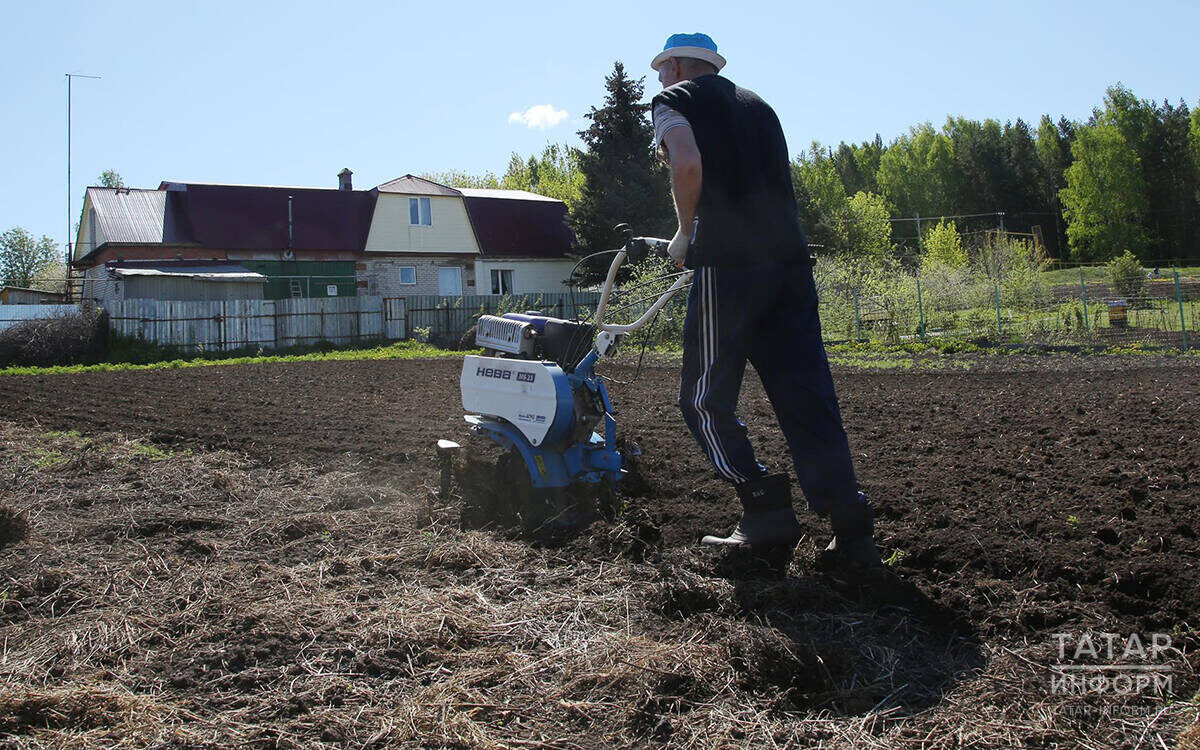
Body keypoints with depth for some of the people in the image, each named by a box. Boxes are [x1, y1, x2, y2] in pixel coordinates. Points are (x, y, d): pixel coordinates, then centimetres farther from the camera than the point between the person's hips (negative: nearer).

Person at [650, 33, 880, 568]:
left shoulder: (673, 99, 9)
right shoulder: (754, 103, 29)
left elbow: (688, 164, -13)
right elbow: (778, 179, 22)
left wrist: (686, 234, 2)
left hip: (728, 263, -6)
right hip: (791, 258, 6)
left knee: (705, 397, 6)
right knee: (808, 396, 5)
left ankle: (766, 512, 0)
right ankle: (852, 530, 1)